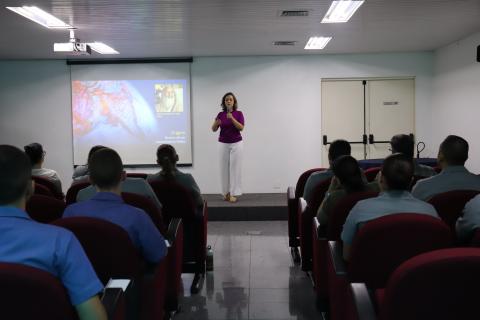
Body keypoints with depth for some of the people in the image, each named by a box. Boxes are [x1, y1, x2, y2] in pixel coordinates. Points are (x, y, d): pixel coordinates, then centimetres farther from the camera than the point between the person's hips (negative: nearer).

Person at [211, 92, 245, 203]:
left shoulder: (239, 113, -3)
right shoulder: (220, 114, 4)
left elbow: (241, 128, -15)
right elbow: (214, 129, -3)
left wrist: (232, 118, -27)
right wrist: (216, 123, -25)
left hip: (236, 144, -3)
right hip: (223, 144, 3)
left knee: (235, 168, -5)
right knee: (224, 168, 4)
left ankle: (233, 194, -3)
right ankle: (226, 192, 14)